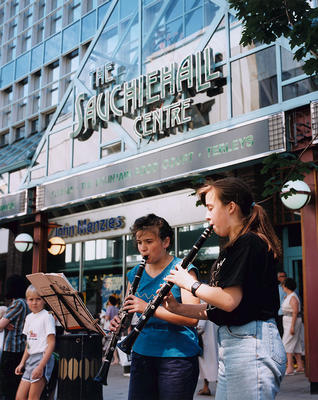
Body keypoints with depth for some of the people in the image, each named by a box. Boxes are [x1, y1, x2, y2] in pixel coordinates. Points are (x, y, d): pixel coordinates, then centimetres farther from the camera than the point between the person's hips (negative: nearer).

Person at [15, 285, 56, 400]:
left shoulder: (47, 316, -9)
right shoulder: (29, 317, 14)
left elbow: (51, 343, -14)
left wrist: (41, 366, -19)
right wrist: (22, 363, 12)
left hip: (43, 358, -8)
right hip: (30, 358, 8)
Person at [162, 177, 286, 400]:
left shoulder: (249, 242, -12)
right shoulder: (232, 249, 17)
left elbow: (229, 301, -22)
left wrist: (190, 283, -7)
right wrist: (178, 309, 9)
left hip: (251, 346, -10)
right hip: (232, 344, 10)